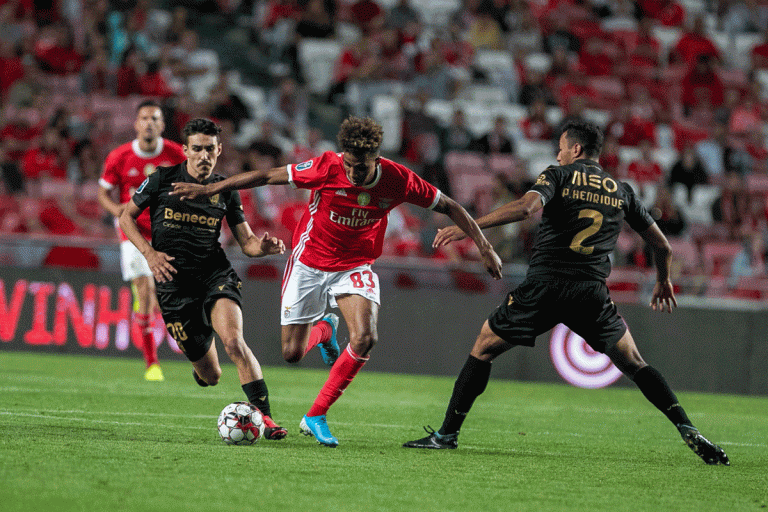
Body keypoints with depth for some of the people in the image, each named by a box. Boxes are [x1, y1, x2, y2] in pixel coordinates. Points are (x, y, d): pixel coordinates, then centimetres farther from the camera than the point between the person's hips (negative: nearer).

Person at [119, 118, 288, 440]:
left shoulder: (225, 191, 7)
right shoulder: (162, 180, 1)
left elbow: (247, 243, 8)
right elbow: (126, 217, 10)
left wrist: (265, 247, -16)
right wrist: (150, 253, -5)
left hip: (215, 272, 1)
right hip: (173, 280, -1)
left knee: (233, 342, -29)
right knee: (211, 377, 0)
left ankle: (265, 417, -26)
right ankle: (201, 363, 40)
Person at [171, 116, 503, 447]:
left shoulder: (397, 180, -20)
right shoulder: (326, 168, -24)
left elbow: (448, 206, -6)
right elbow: (268, 177, -14)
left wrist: (484, 248, -6)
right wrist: (207, 189, -11)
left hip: (355, 267, 1)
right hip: (309, 262, -1)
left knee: (365, 338, -24)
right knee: (292, 353, -1)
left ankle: (315, 416, -10)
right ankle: (323, 330, 37)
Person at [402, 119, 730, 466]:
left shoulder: (558, 175, 5)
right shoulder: (622, 191, 15)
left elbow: (527, 207, -16)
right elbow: (662, 246, 20)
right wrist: (663, 282, 40)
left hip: (543, 285, -2)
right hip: (592, 292, 3)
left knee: (483, 349, 11)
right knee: (634, 365, 12)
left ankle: (447, 433, 9)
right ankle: (686, 429, -4)